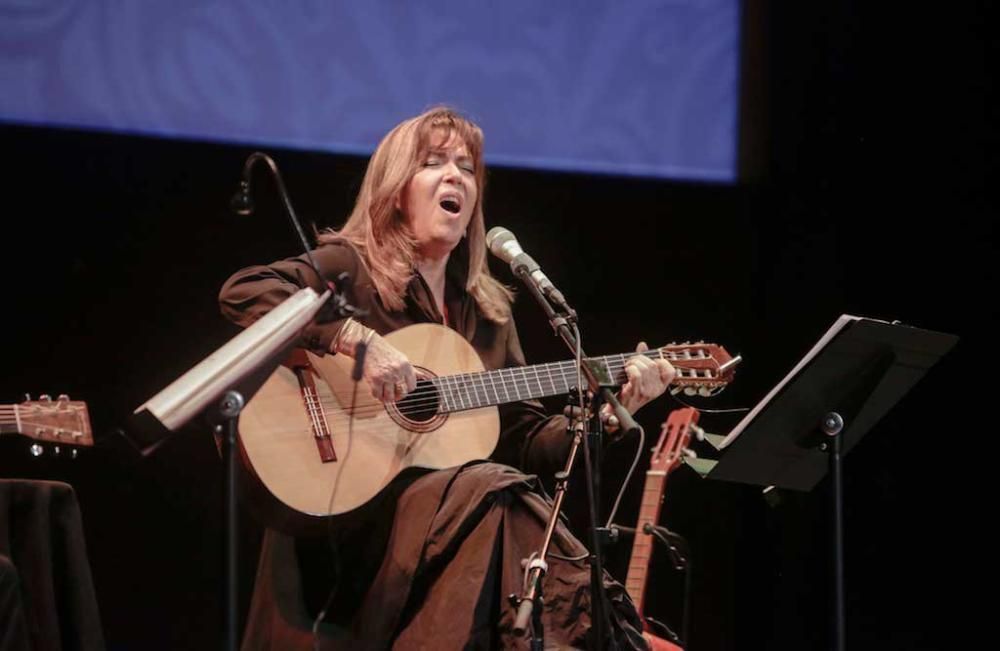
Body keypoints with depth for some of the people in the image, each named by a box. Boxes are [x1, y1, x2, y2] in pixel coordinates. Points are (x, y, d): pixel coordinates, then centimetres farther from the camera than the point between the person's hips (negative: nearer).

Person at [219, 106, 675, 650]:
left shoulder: (486, 307, 17)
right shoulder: (350, 268, -1)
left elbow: (522, 442, 17)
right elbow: (243, 292, -19)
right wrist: (358, 340, -25)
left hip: (457, 515, 5)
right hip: (345, 508, -5)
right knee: (496, 495, -32)